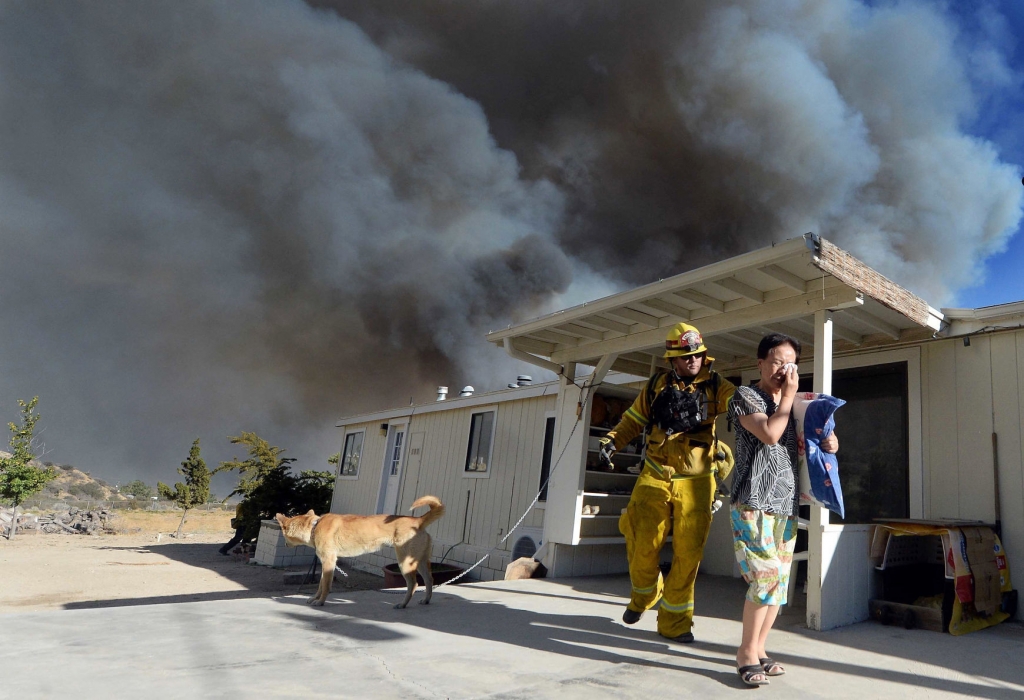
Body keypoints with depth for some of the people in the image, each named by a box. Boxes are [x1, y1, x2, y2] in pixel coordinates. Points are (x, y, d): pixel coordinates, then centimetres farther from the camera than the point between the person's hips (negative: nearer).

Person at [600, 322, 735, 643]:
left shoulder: (716, 386, 1)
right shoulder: (657, 387, 6)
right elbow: (633, 419, 14)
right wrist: (613, 440, -2)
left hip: (695, 483, -1)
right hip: (656, 478, 1)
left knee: (687, 553, 1)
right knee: (643, 547, 3)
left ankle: (674, 621, 19)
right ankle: (643, 596, 35)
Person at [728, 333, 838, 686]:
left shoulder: (794, 404, 19)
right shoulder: (745, 396, -1)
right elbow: (770, 434, -16)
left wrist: (828, 443, 2)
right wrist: (788, 395, -6)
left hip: (786, 502, 7)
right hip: (754, 501, -7)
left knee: (779, 580, 7)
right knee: (767, 575, -14)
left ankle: (758, 649, 18)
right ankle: (747, 652, -1)